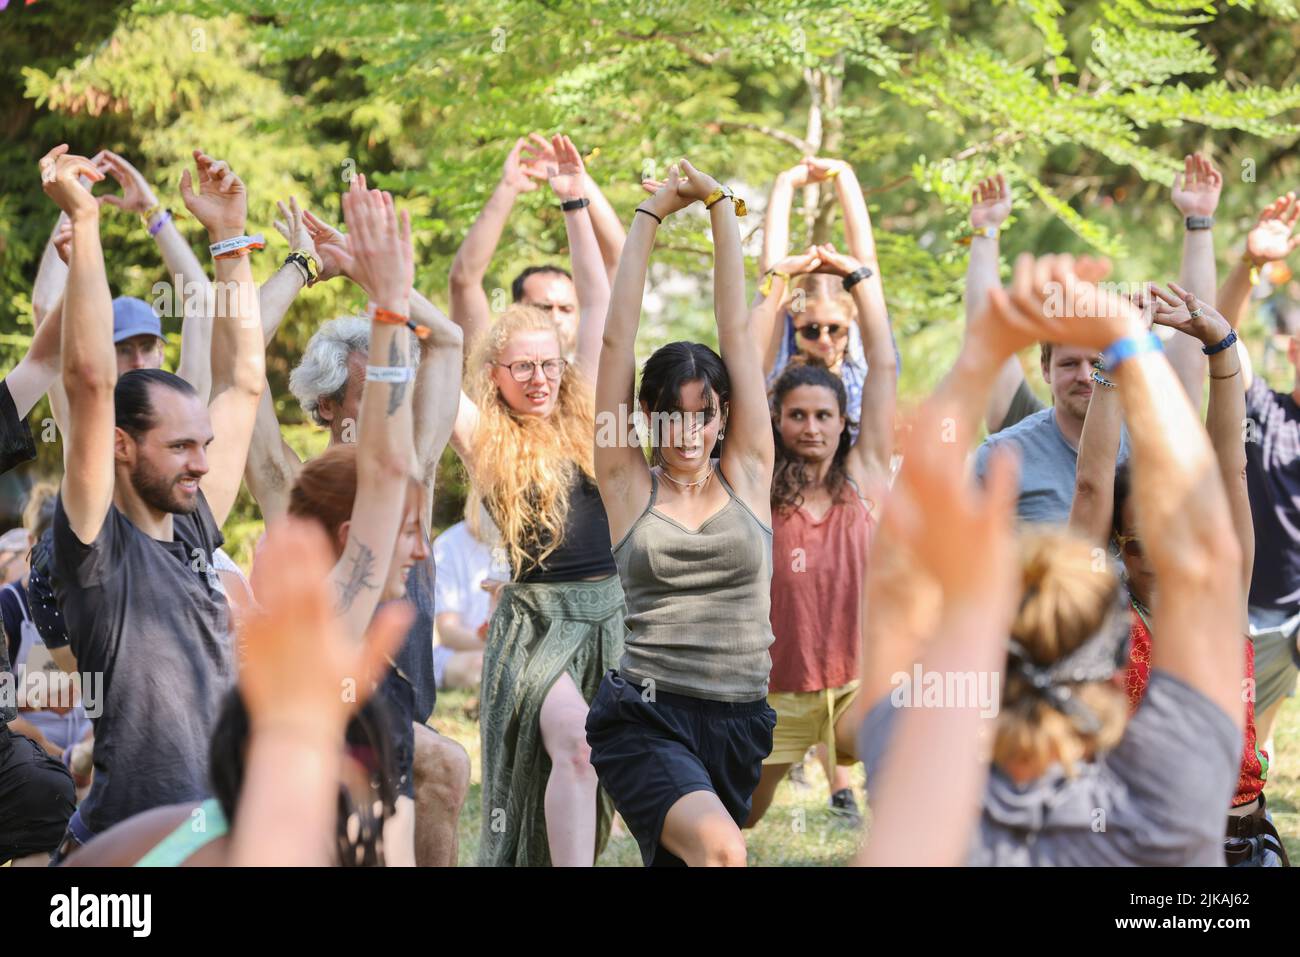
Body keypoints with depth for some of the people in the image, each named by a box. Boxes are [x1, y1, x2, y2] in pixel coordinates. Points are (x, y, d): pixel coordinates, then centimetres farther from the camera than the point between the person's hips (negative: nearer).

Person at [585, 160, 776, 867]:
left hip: (738, 725, 3)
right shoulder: (628, 487, 5)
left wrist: (719, 205, 9)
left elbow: (737, 330, 8)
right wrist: (650, 217, 6)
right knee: (719, 848, -30)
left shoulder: (747, 476, 8)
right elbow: (616, 341, 3)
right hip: (643, 719, -3)